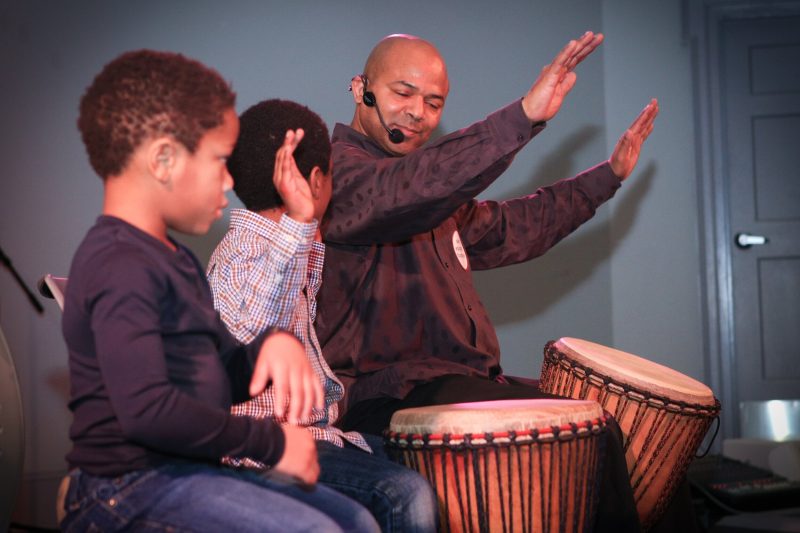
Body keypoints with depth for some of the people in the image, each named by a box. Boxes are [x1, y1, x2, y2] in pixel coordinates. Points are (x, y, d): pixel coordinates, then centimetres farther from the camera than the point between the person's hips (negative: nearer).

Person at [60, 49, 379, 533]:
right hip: (133, 484, -10)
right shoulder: (121, 266, -19)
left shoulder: (175, 258, 15)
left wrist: (274, 345, -3)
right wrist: (271, 442, -21)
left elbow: (225, 375, 20)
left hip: (188, 470, 10)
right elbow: (146, 408, -30)